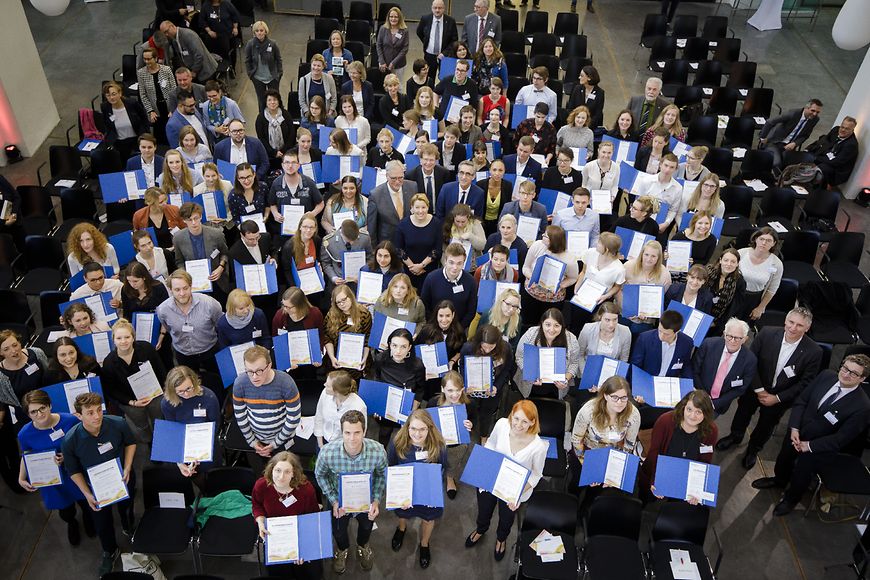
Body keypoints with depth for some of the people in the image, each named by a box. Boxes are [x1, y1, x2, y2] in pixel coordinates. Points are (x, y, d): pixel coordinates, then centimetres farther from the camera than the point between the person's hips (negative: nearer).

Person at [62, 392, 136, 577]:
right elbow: (73, 471, -13)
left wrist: (127, 469, -18)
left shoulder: (118, 424, -32)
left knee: (126, 509, 28)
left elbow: (130, 443, -8)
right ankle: (110, 552, 51)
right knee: (101, 521, 19)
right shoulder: (70, 441, -31)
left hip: (123, 478, 0)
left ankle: (130, 530, 65)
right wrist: (87, 494, -19)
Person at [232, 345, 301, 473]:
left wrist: (275, 444, -11)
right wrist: (252, 442, -3)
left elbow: (294, 417, -17)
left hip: (281, 439, -2)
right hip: (255, 439, 2)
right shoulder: (240, 383, -19)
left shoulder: (286, 382, -27)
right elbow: (240, 415, -5)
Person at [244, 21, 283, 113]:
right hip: (258, 79, 0)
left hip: (272, 78, 0)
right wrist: (250, 74, -2)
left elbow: (279, 60, -2)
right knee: (261, 100, 12)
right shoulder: (250, 44, -13)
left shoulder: (272, 44, -15)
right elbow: (247, 61, 0)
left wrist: (279, 73, -3)